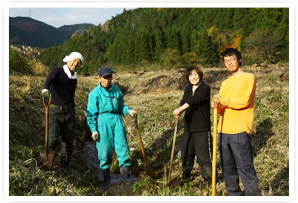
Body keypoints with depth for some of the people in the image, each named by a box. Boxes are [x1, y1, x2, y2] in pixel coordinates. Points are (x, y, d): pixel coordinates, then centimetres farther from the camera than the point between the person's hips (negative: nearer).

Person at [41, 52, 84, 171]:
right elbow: (49, 79, -23)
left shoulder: (74, 79, 16)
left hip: (67, 111, 6)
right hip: (53, 110, -5)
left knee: (68, 142, 7)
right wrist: (45, 89, -45)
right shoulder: (58, 70, -1)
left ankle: (64, 168, 23)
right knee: (52, 141, -18)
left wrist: (73, 116, 23)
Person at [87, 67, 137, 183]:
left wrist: (128, 111, 0)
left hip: (117, 119, 3)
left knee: (122, 144, -4)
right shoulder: (95, 93, 4)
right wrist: (93, 129, -4)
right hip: (103, 120, -3)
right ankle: (105, 173, 16)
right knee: (104, 147, 0)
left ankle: (125, 170, 6)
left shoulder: (117, 90, 16)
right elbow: (91, 113, 3)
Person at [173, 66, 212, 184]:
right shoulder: (188, 89, 14)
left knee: (203, 154, -4)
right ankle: (186, 178, 30)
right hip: (188, 127, 6)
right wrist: (178, 111, -24)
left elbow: (195, 100, -23)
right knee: (186, 153, 13)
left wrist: (180, 109, -35)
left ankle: (209, 179, 12)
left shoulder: (205, 88, -7)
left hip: (202, 128, -6)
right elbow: (184, 102, -2)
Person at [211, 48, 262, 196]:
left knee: (245, 168, -7)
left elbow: (245, 101, -12)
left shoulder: (248, 78, 1)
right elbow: (222, 107, 16)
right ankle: (234, 195, 22)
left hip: (240, 131, -6)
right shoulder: (225, 83, 20)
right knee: (228, 168, 11)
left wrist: (224, 101, -9)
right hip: (223, 131, 7)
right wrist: (217, 106, -6)